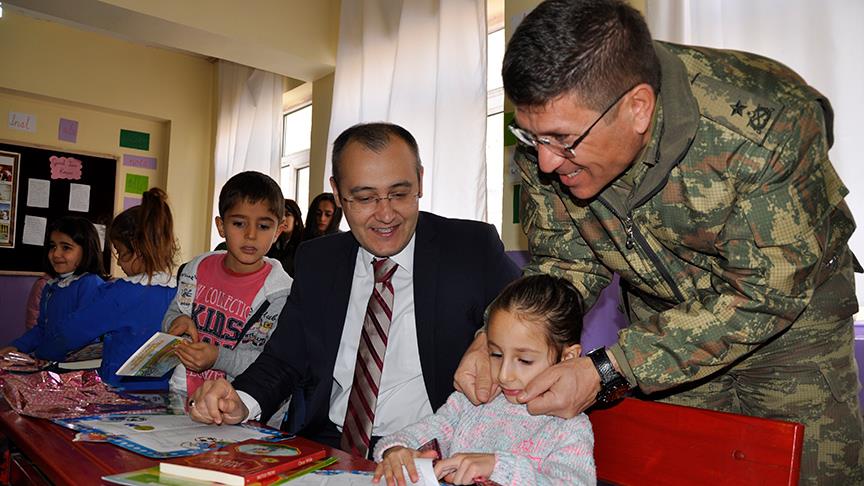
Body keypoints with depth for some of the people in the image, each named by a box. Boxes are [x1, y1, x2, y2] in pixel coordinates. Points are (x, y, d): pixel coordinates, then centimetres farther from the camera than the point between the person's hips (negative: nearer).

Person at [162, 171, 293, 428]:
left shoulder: (281, 292, -10)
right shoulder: (197, 269, 7)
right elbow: (172, 313, 19)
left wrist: (218, 357, -23)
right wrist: (178, 321, -5)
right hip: (184, 398, 4)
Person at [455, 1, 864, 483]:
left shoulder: (769, 123, -35)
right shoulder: (553, 127, -21)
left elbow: (763, 295, -29)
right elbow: (566, 262, -9)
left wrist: (607, 371, -35)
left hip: (792, 313, -2)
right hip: (663, 319, 3)